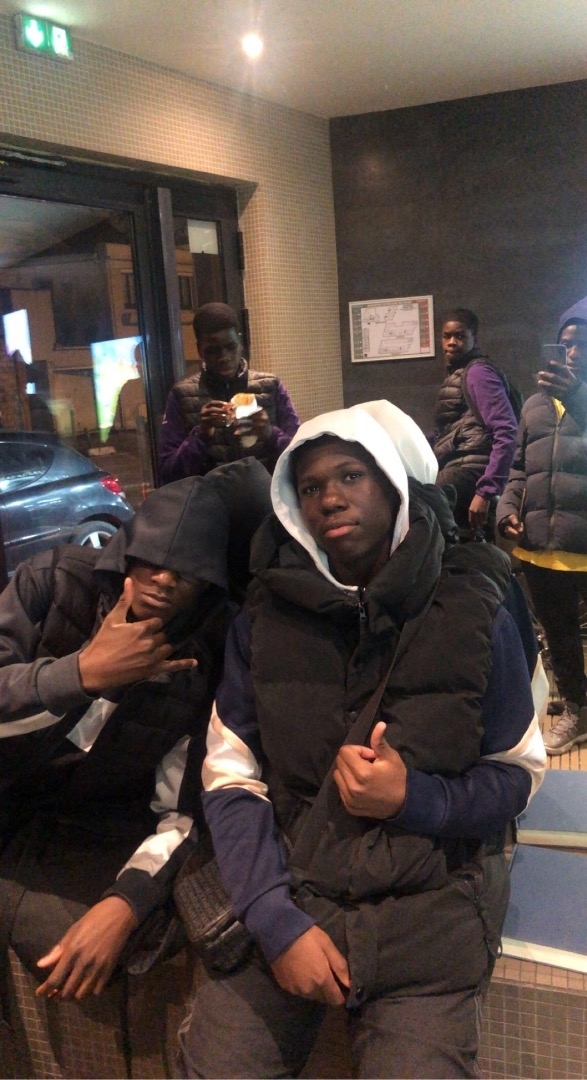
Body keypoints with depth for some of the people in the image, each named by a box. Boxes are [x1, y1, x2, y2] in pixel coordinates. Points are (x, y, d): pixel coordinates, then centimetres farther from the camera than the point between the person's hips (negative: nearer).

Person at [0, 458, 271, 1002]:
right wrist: (85, 672, -29)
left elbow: (182, 810, -11)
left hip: (87, 834, 0)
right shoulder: (56, 580, -10)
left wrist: (126, 900, -26)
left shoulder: (208, 658, -11)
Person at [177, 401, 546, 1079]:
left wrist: (413, 799, -16)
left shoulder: (473, 614, -4)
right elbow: (231, 779, -2)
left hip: (427, 904, 0)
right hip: (283, 893, 1)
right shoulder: (265, 616, -2)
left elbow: (517, 774, 3)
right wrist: (276, 920, -13)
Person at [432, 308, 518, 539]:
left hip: (466, 473, -9)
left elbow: (506, 433, -15)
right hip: (462, 473, 9)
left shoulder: (477, 372, -4)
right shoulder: (456, 375, 24)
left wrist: (486, 491, -21)